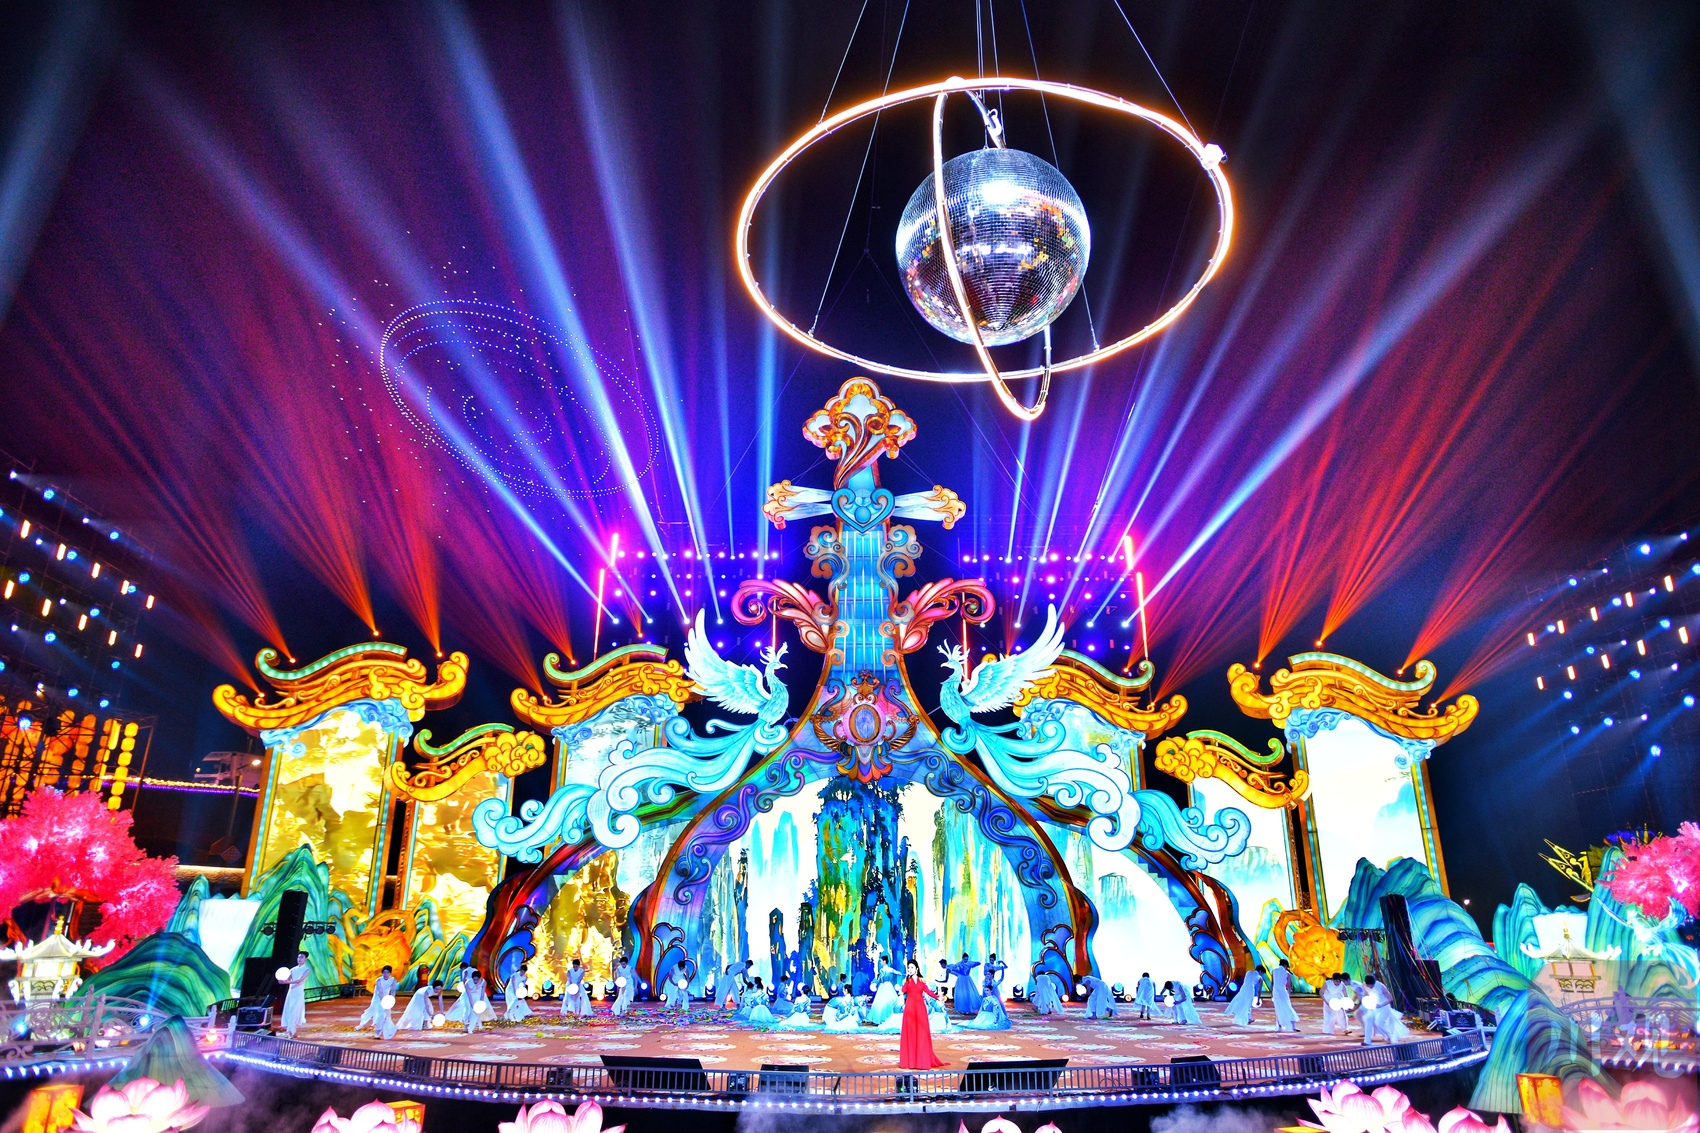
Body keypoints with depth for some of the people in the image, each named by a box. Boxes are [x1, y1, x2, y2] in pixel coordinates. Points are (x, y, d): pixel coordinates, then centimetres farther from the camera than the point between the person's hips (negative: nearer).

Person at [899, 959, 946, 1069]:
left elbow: (928, 991, 1)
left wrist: (937, 997, -12)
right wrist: (906, 978, -10)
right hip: (910, 1008, -1)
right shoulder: (907, 980, 6)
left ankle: (922, 1059, 4)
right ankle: (910, 1060, 3)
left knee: (922, 1033, 0)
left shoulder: (922, 981, 10)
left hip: (920, 1008, 1)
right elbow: (904, 990, -11)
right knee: (910, 1032, -1)